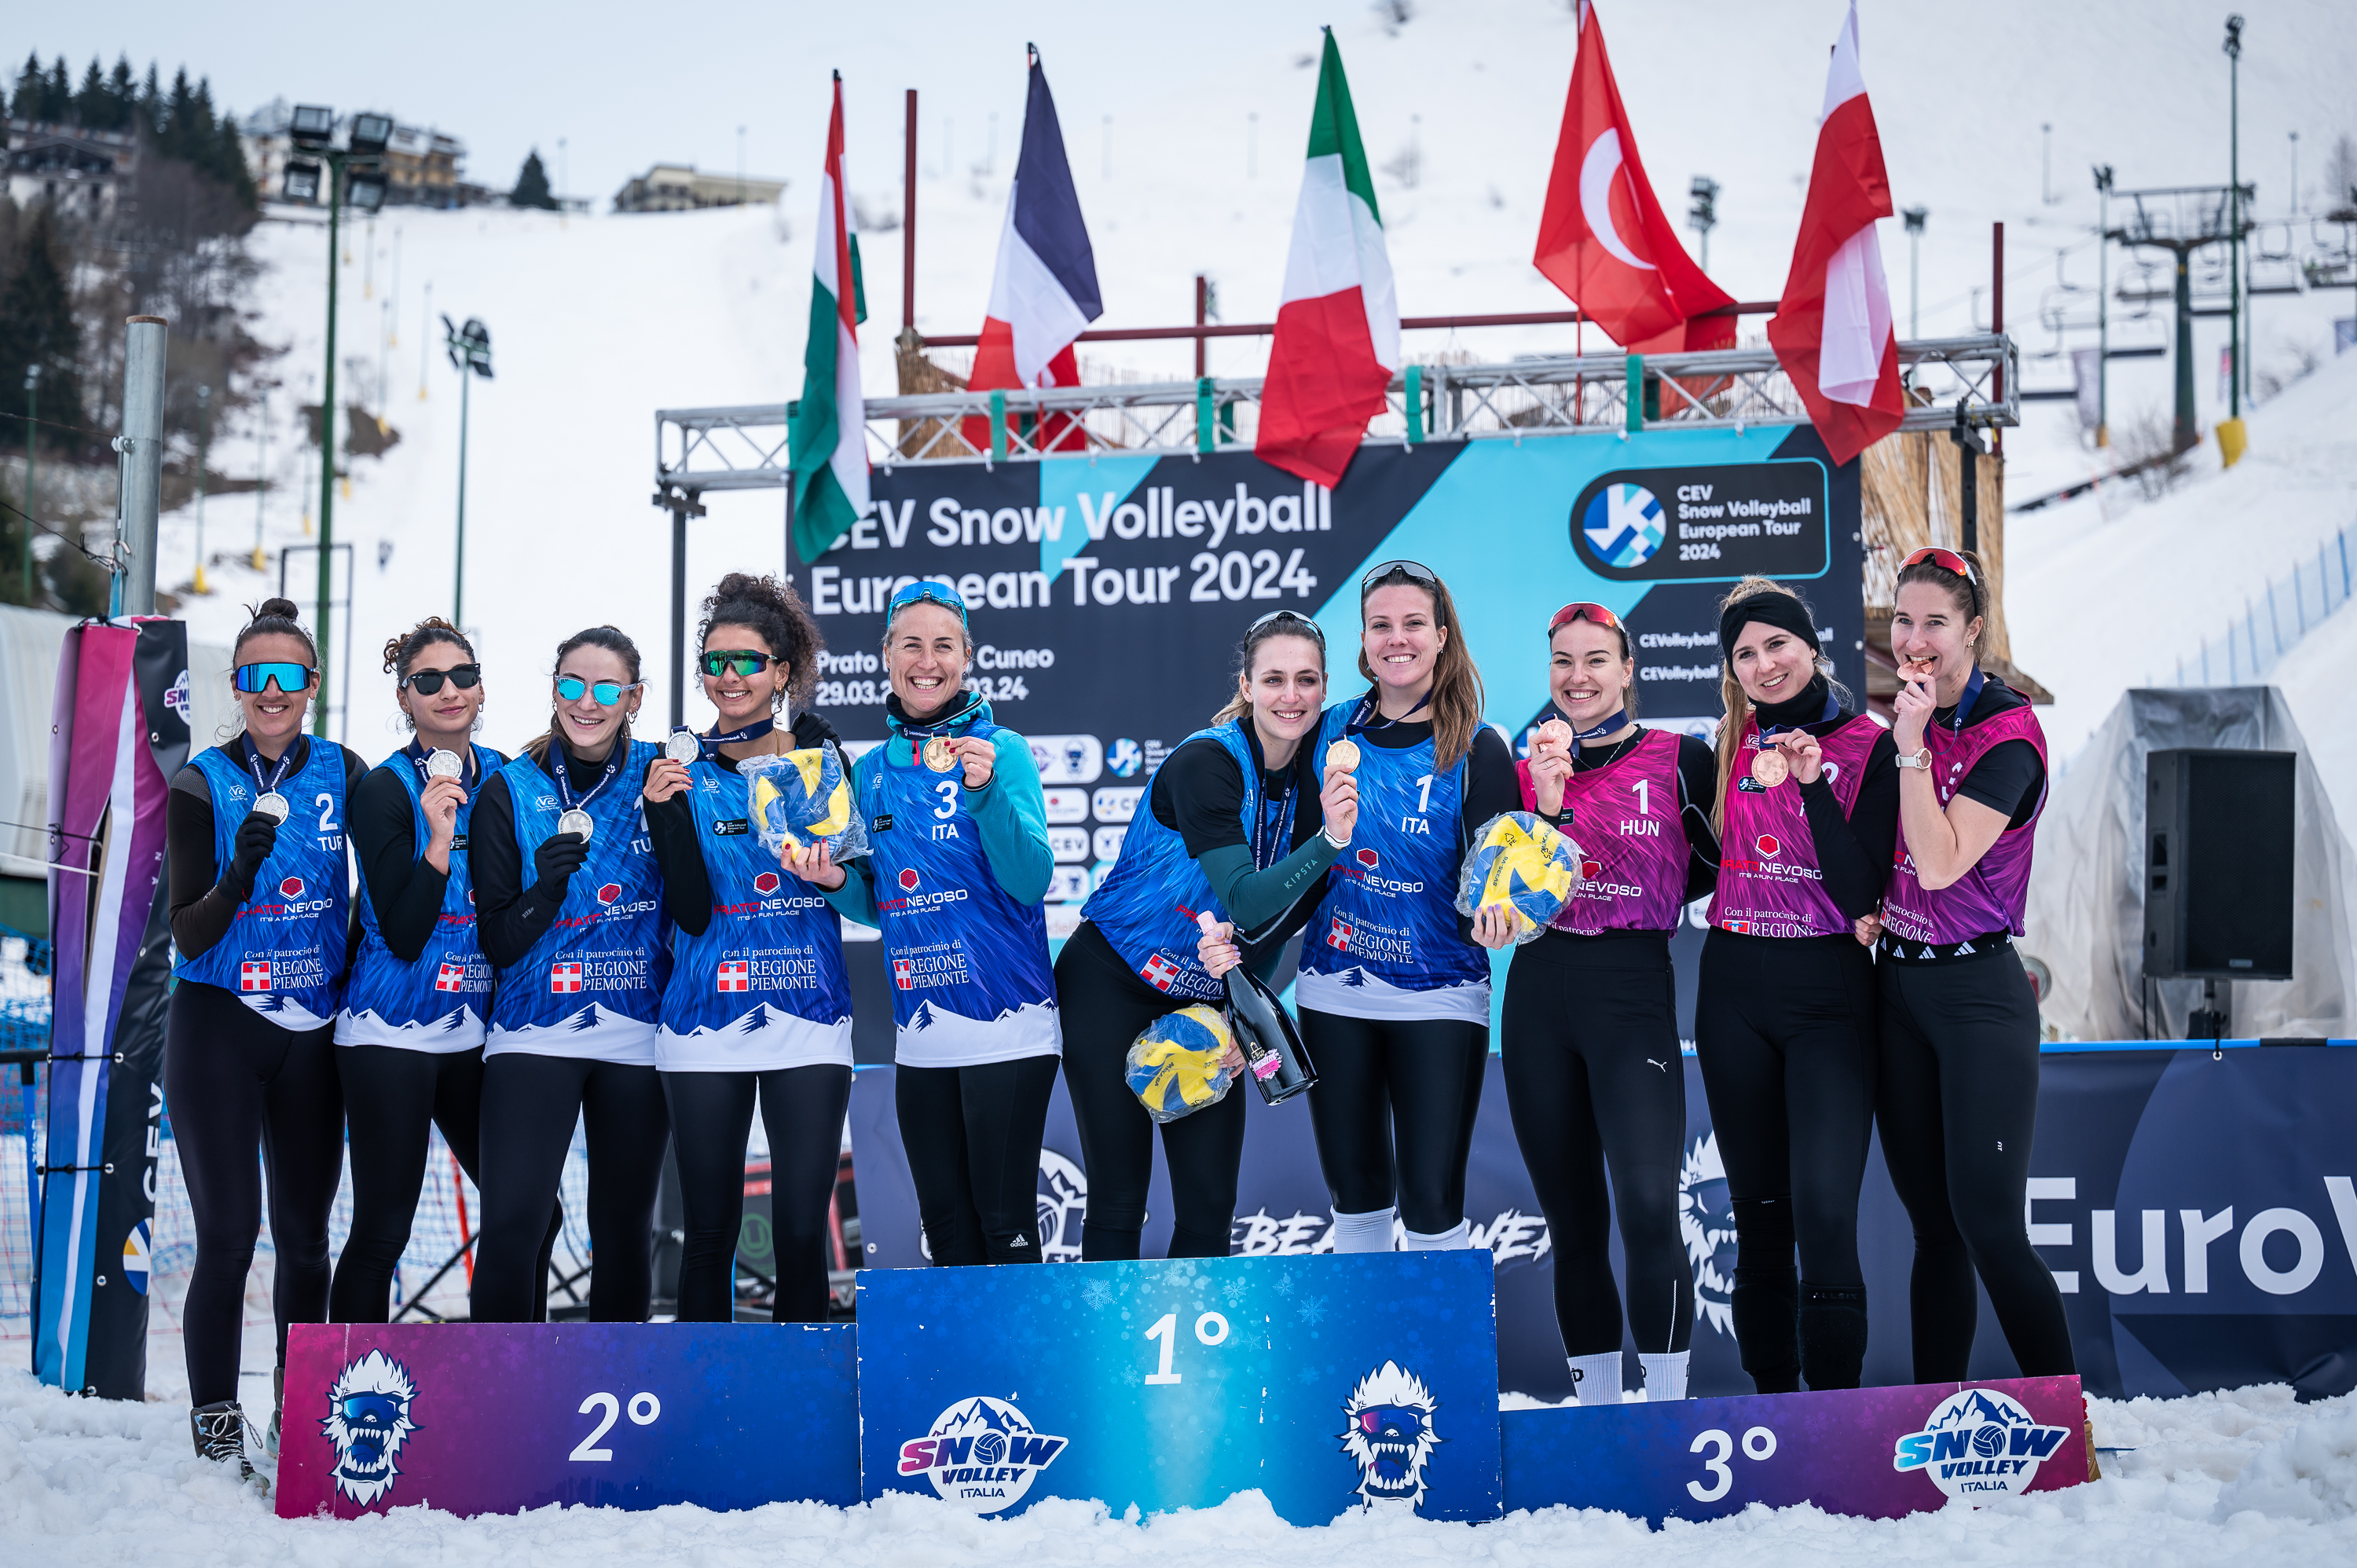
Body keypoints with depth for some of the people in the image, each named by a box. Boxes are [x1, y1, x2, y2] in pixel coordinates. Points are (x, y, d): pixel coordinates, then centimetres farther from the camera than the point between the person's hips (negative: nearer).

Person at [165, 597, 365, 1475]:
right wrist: (241, 870, -24)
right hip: (218, 1030, -3)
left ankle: (298, 1421, 18)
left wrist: (356, 977, 4)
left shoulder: (342, 774, 4)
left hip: (311, 1032, 3)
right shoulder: (203, 786, -3)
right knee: (229, 1236, -6)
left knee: (304, 1237, 7)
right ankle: (215, 1430, 2)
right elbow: (188, 936, -7)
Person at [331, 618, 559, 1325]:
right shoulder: (384, 789, -7)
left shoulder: (503, 777, 9)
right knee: (381, 1232, -4)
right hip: (394, 1032, -6)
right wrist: (438, 839, -24)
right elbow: (402, 935, -15)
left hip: (478, 1031, 6)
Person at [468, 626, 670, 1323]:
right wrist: (548, 884, -17)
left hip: (638, 1037, 1)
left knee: (624, 1229, 7)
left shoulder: (656, 778, 5)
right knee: (510, 1224, -14)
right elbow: (497, 941, -1)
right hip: (534, 1035, -1)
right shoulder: (511, 791, 3)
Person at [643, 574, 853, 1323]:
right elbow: (692, 911, -6)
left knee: (802, 1231, -3)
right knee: (709, 1232, 3)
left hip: (810, 1017, 0)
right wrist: (665, 812, -16)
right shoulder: (684, 771, 4)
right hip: (707, 1022, 0)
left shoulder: (818, 750, 6)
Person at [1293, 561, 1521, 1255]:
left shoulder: (1477, 749, -5)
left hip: (1438, 995, -3)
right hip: (1335, 993, 3)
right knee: (1356, 1194, 11)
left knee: (1431, 1202, -6)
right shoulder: (1331, 730, 4)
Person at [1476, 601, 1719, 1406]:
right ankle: (1594, 1409, 15)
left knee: (1648, 1208, -18)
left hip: (1633, 987, -4)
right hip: (1540, 991, 4)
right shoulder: (1526, 772, 10)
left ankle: (1668, 1412, -10)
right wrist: (1550, 806, -14)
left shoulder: (1681, 759, 2)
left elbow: (1718, 865, 11)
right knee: (1572, 1224, 8)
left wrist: (1643, 902, -2)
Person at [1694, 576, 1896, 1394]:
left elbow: (1862, 893, -13)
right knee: (1758, 1212, 9)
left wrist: (1814, 782, -19)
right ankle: (1773, 1400, 18)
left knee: (1823, 1209, -15)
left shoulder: (1868, 747, -4)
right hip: (1734, 993, 4)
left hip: (1828, 995, -4)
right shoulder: (1725, 750, 9)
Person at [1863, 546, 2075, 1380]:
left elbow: (1941, 864, -20)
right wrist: (1866, 903, 4)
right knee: (1933, 1226, 10)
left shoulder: (2009, 733, -12)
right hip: (1897, 986, 7)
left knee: (1988, 1225, -11)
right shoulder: (1904, 724, 10)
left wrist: (1913, 747, -19)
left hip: (1977, 991, -7)